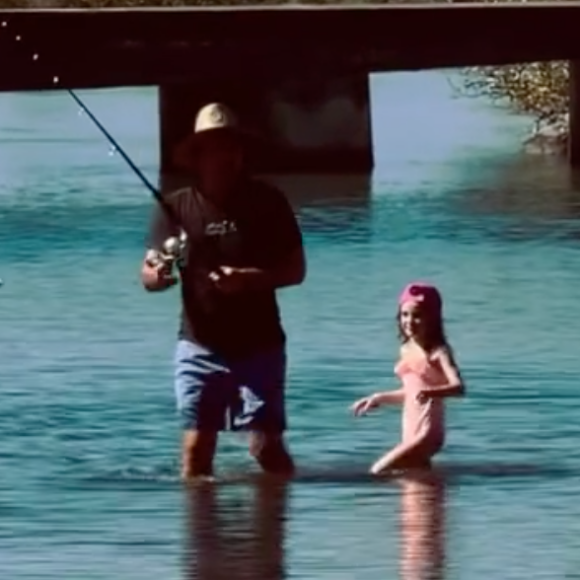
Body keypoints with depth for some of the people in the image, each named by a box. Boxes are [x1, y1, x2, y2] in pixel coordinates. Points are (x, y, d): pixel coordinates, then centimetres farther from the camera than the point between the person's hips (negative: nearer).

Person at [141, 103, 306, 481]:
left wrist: (249, 279, -18)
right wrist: (158, 274, -29)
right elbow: (148, 277, -3)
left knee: (267, 444, -5)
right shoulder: (176, 207, 0)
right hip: (200, 346, 1)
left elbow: (296, 269, 0)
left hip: (260, 345, -1)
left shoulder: (267, 203, 0)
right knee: (196, 447, -4)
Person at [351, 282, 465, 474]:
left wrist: (431, 392, -45)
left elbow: (458, 387, -27)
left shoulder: (438, 352, -11)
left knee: (377, 473, -15)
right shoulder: (407, 350, 11)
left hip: (428, 432, -8)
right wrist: (378, 399, 30)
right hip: (410, 432, 8)